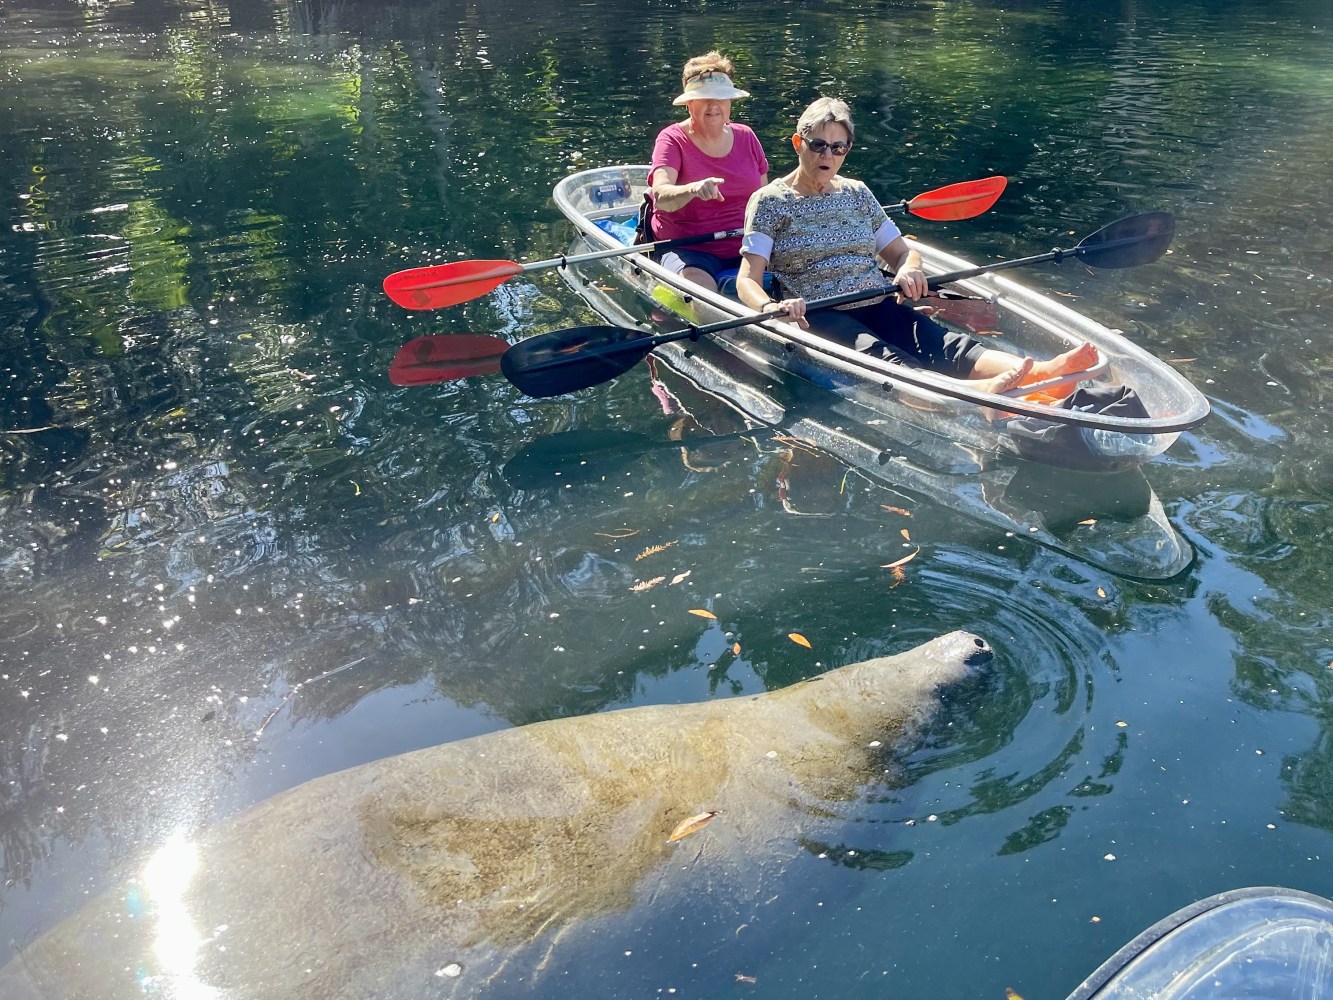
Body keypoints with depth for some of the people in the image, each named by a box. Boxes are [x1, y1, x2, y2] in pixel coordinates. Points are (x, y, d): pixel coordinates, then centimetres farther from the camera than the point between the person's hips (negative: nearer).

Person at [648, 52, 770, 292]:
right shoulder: (672, 140, -4)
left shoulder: (746, 137, 11)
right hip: (689, 249, -5)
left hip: (744, 247, 5)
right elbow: (660, 196, -22)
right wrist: (693, 189, -43)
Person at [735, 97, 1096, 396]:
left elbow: (903, 252, 21)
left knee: (942, 344, -24)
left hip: (880, 306, 5)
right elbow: (748, 279, -6)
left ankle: (1039, 372, -50)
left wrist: (908, 268, -5)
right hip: (820, 315, -5)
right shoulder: (770, 200, 4)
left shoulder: (857, 194, 18)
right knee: (879, 355, -36)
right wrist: (769, 306, -30)